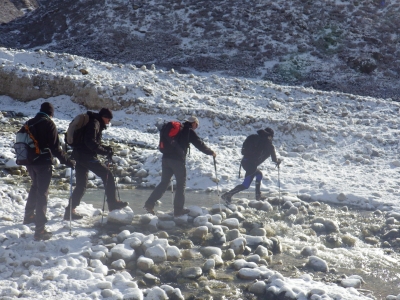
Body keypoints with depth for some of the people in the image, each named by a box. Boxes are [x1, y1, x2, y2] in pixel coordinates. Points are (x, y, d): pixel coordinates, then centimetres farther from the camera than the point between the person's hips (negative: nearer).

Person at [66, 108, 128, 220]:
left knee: (81, 185, 12)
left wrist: (106, 148, 12)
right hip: (86, 156, -10)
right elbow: (90, 142, -21)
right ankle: (113, 203, -3)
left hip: (79, 155, 10)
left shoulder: (96, 123, 22)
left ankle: (70, 210, 11)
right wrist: (105, 152, -18)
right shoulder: (94, 123, -9)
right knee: (107, 175, -5)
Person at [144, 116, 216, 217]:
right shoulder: (189, 131, 0)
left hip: (166, 158, 6)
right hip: (178, 160, -6)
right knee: (181, 184, 6)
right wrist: (211, 153, 15)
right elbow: (200, 144, 2)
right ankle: (178, 209, 6)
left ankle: (150, 203, 0)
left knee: (164, 183, 11)